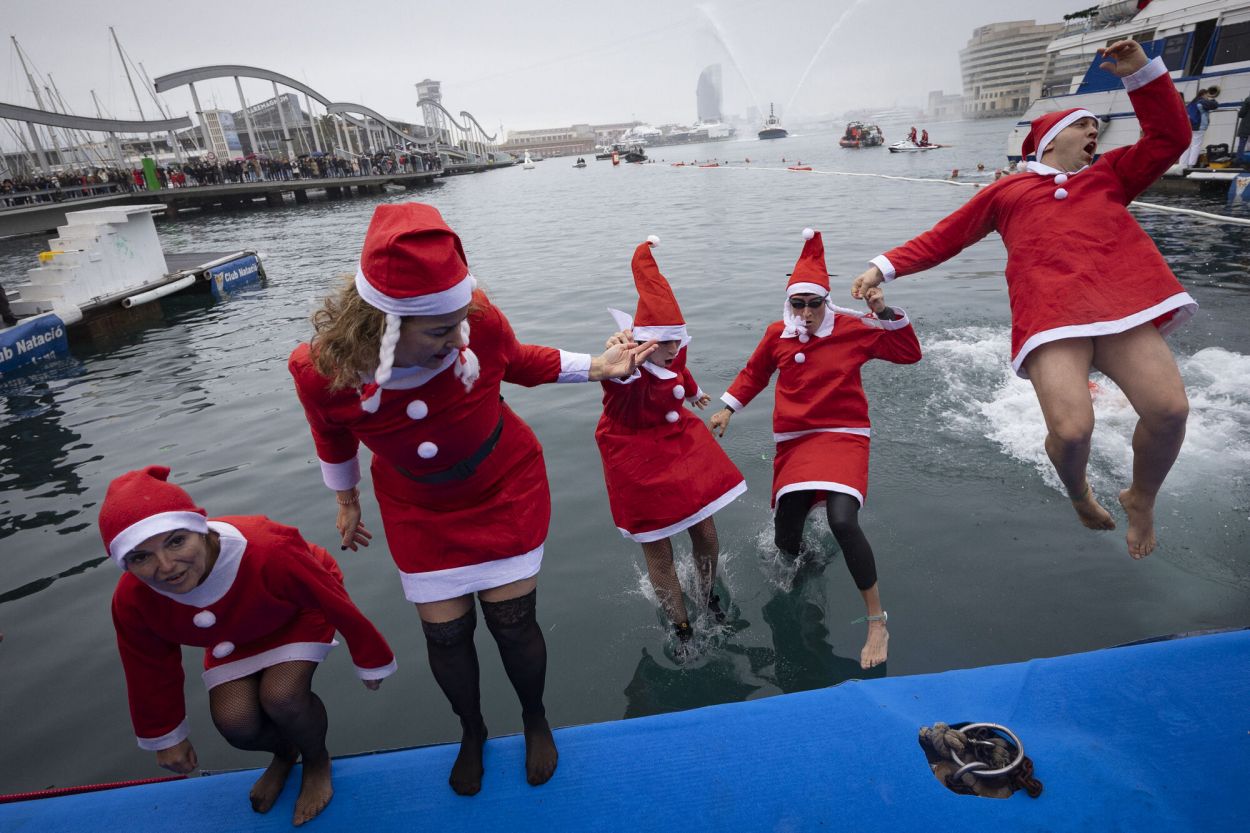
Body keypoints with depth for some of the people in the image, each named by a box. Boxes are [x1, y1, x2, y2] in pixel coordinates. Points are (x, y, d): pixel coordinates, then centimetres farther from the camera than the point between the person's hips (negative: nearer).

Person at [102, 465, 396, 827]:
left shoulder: (267, 552, -45)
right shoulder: (133, 600, -30)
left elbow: (337, 604, -28)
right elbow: (151, 672, -8)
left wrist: (371, 661, -11)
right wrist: (166, 738, 6)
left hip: (298, 615, -3)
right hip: (234, 636, 4)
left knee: (280, 695, -25)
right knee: (234, 720, -15)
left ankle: (317, 761, 11)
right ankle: (284, 752, 24)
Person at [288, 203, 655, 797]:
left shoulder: (474, 316, -27)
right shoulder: (320, 369, -26)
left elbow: (518, 361, -2)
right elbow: (333, 435, -1)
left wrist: (597, 367, -8)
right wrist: (346, 502, 14)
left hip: (505, 492, 0)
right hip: (420, 513, 1)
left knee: (513, 621, 3)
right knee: (444, 632, 8)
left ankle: (535, 720, 37)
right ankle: (471, 731, 41)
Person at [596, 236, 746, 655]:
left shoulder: (672, 355, -6)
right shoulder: (629, 369, -26)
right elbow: (612, 374, -52)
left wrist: (694, 393, 39)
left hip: (682, 444, 6)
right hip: (638, 462, -5)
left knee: (706, 534, 9)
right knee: (658, 553, 4)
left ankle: (707, 594, 41)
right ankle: (682, 629, 27)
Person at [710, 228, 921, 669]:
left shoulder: (852, 329, -4)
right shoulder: (777, 334, 2)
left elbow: (909, 353, 1)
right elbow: (753, 373, 17)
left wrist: (887, 314, -11)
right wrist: (727, 407, 14)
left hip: (843, 436, -3)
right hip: (794, 442, 3)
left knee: (843, 522, -27)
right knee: (785, 541, 3)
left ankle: (877, 624, -7)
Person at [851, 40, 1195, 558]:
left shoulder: (1109, 174, 32)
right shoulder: (1005, 191, 24)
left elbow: (1170, 137, 24)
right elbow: (941, 239, 21)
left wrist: (1140, 72, 17)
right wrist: (885, 267, 11)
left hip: (1124, 305, 3)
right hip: (1050, 314, -3)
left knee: (1169, 409, -20)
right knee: (1071, 429, -24)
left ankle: (1141, 499, 11)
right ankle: (1078, 495, 13)